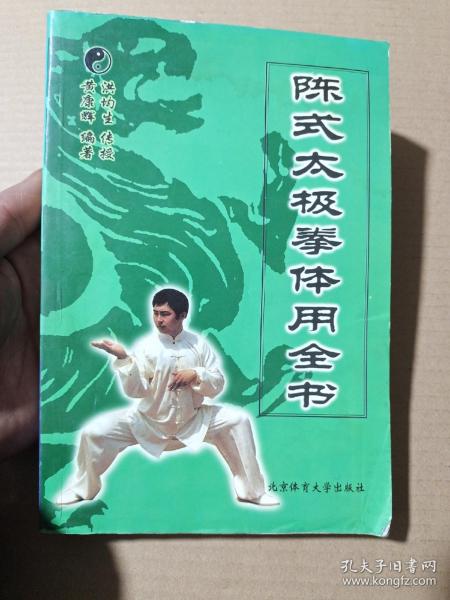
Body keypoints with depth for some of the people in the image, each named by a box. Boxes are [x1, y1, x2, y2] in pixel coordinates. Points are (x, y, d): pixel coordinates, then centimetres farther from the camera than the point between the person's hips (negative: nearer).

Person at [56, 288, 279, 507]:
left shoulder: (198, 343, -5)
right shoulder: (145, 346, -11)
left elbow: (218, 385, -3)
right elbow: (135, 390, -19)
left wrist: (196, 375, -22)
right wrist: (123, 358, -31)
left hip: (192, 421, 1)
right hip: (149, 422, -1)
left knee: (238, 420, -15)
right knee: (94, 431, -14)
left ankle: (251, 490, 4)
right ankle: (83, 488, 17)